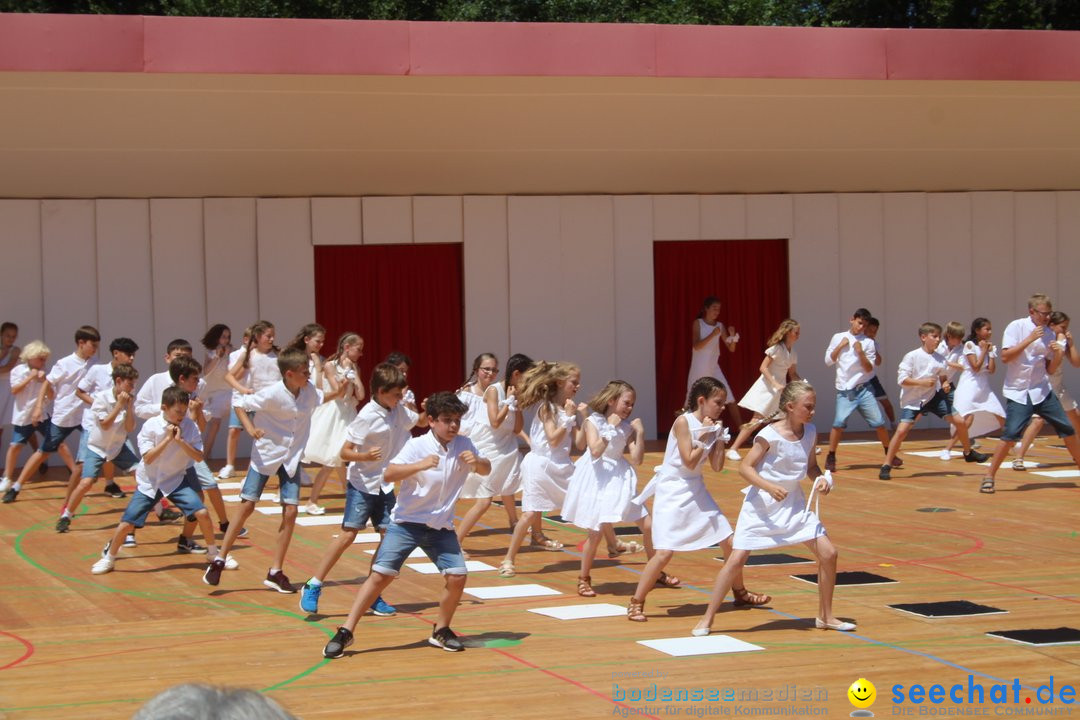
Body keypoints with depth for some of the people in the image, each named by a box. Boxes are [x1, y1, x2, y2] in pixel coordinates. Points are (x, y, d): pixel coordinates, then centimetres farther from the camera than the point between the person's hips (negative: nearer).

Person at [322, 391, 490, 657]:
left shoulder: (463, 445, -2)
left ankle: (441, 630, 14)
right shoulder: (417, 446, -16)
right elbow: (389, 474, -27)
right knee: (381, 574, -11)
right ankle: (345, 632, -4)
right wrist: (420, 465, -44)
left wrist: (477, 461, -18)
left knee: (457, 576, -9)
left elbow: (486, 470, 6)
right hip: (407, 523, -4)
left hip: (441, 526, 4)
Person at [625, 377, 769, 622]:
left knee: (729, 542, 8)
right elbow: (689, 462, -20)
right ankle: (636, 603, -6)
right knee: (665, 551, -16)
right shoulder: (683, 422, -15)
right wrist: (704, 437, -15)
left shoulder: (712, 426, 6)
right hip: (673, 491, -7)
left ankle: (740, 592, 29)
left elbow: (717, 466, 4)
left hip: (696, 490, 7)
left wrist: (720, 438, -3)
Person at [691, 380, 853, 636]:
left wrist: (821, 479, -9)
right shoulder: (770, 435, -18)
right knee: (736, 559, -10)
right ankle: (707, 619, 3)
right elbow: (745, 468, -16)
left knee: (828, 553, -2)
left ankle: (825, 616, 15)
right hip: (761, 505, -6)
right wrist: (769, 487, -30)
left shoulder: (810, 432, 0)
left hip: (794, 504, 6)